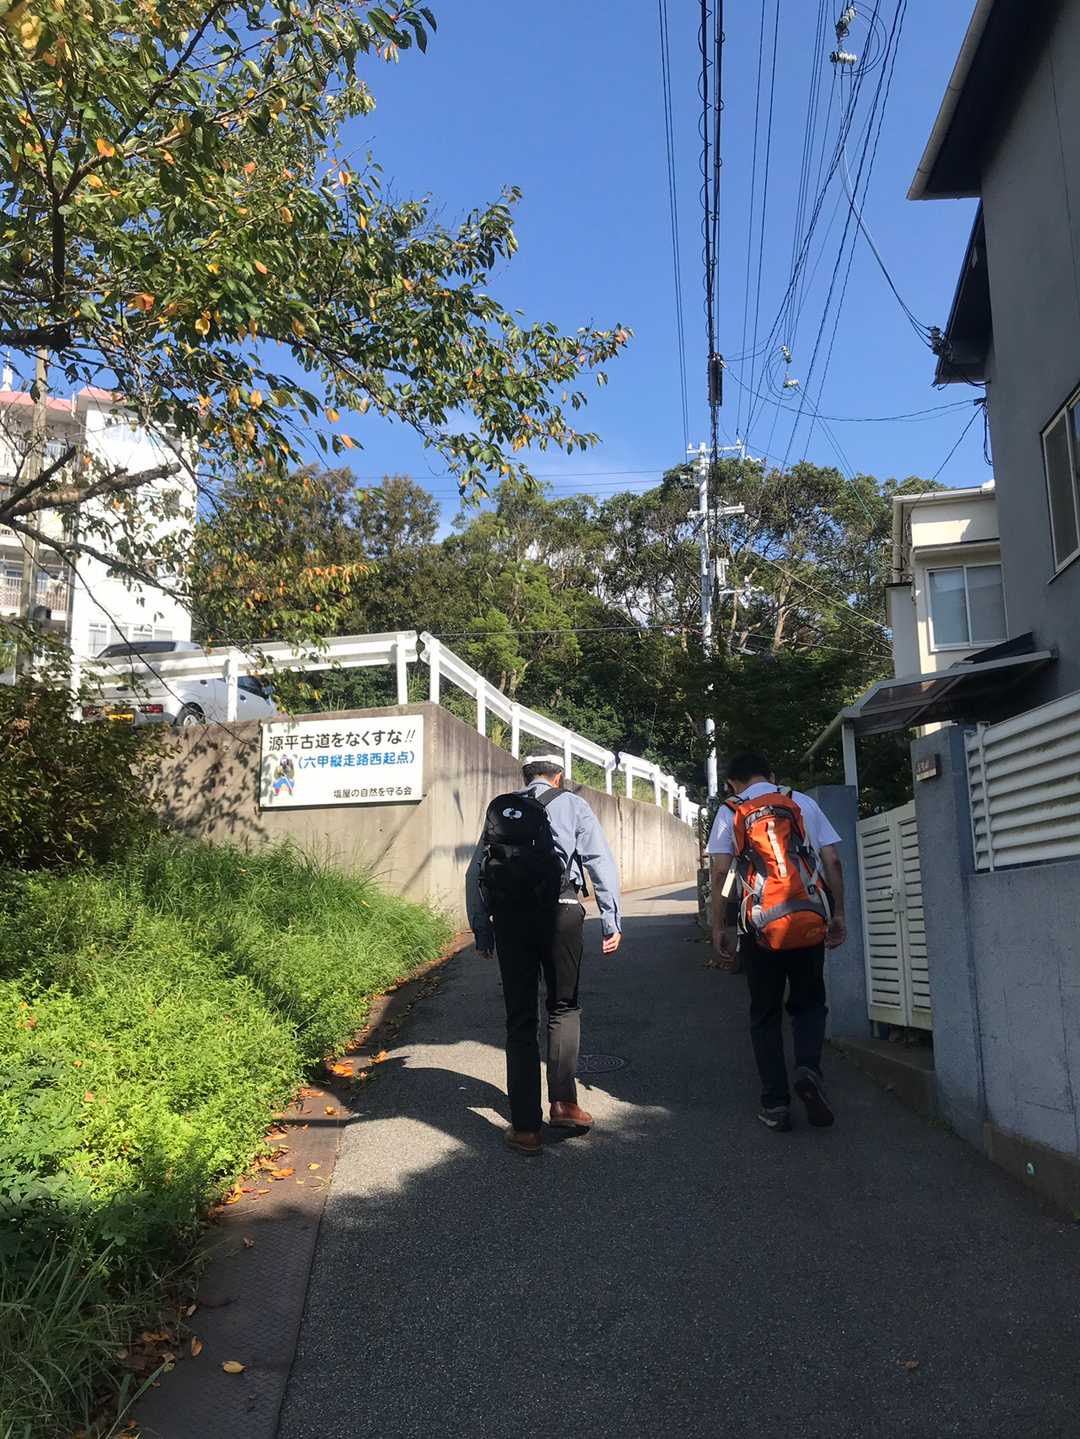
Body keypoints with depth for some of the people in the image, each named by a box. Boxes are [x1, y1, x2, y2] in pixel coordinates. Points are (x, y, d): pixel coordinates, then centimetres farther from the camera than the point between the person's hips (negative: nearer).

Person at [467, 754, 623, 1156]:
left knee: (520, 1020, 9)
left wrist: (480, 928, 15)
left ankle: (526, 1126, 11)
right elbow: (602, 863, 2)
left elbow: (475, 873, 11)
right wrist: (612, 922, 3)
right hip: (560, 911, -2)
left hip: (509, 915, 2)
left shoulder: (500, 809, 16)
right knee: (563, 1007, 18)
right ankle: (563, 1101, 8)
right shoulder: (572, 805, 10)